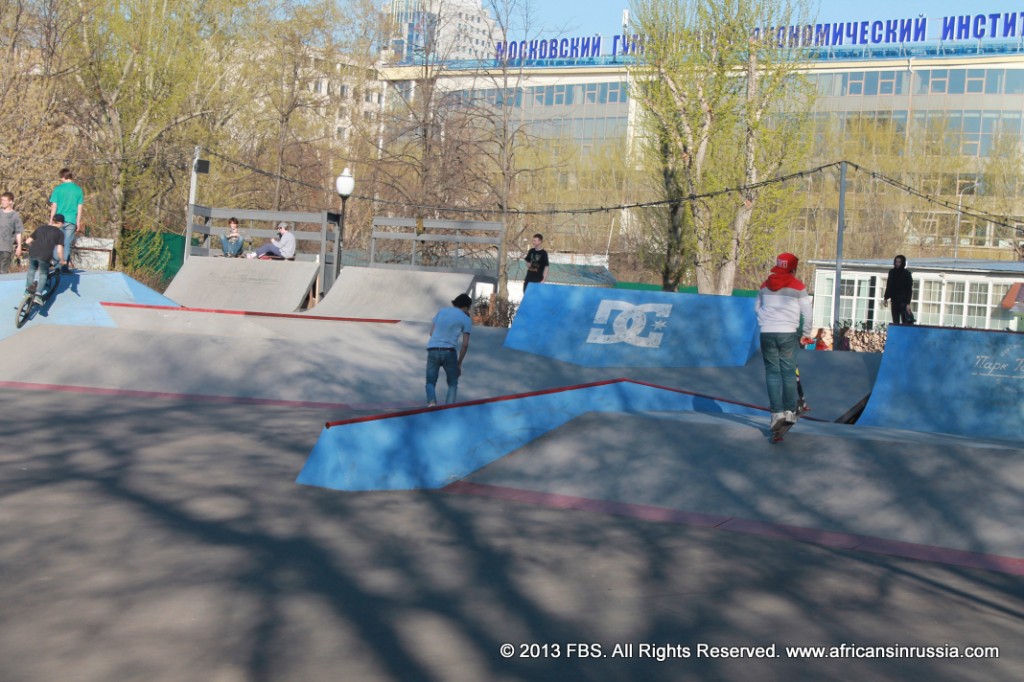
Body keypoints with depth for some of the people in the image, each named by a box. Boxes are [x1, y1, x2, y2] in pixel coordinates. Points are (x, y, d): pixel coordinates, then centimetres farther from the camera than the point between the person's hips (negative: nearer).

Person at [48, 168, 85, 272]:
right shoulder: (78, 190, 3)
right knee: (67, 244, 5)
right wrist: (78, 222, 10)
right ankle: (65, 266, 2)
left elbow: (54, 206, -3)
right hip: (71, 220, 2)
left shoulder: (58, 189, -4)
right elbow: (80, 207, 4)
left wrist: (51, 220, 4)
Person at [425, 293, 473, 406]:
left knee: (430, 382, 12)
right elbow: (465, 344, 2)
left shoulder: (441, 311, 16)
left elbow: (431, 332, 15)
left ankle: (431, 401, -17)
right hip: (448, 351, -2)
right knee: (453, 383, 15)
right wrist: (459, 363, 9)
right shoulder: (466, 319, 6)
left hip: (432, 350, 2)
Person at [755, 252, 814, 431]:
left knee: (772, 372, 4)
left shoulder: (765, 285, 10)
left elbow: (757, 307, 19)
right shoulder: (798, 286, -2)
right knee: (788, 372, 7)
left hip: (767, 333, 2)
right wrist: (806, 334, 10)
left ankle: (777, 412, -4)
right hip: (788, 334, -2)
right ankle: (790, 411, 10)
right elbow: (807, 312, -1)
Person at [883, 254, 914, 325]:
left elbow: (909, 290, -7)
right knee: (895, 322, 3)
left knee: (905, 321, -9)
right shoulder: (892, 272, 10)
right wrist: (886, 298, 12)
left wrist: (908, 303, -14)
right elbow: (888, 286, 17)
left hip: (903, 301, -5)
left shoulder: (906, 274, -4)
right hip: (894, 300, 5)